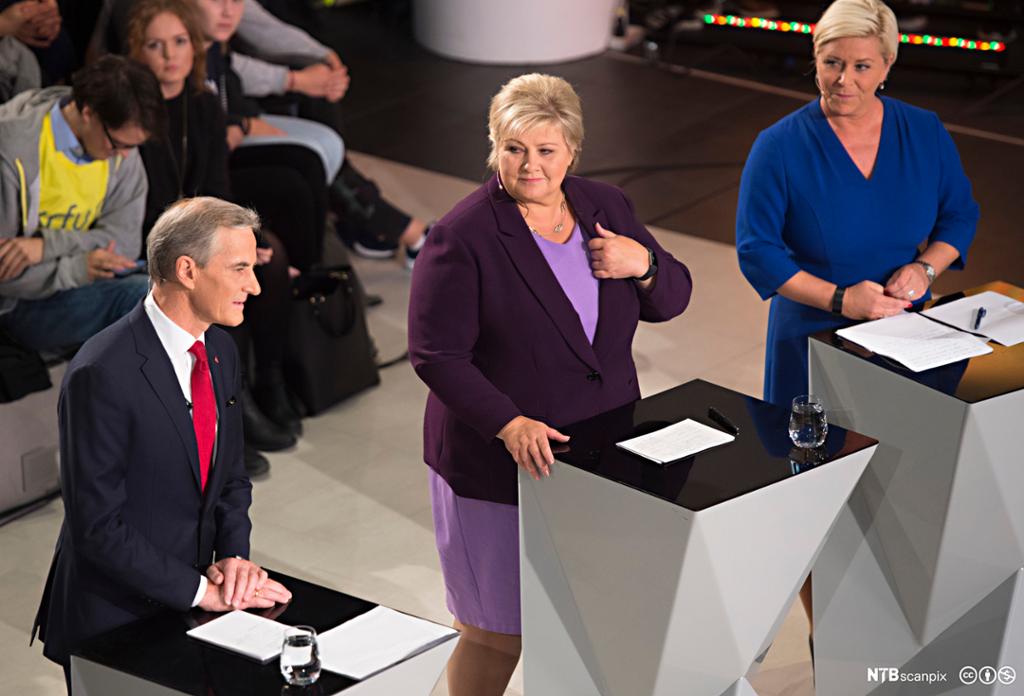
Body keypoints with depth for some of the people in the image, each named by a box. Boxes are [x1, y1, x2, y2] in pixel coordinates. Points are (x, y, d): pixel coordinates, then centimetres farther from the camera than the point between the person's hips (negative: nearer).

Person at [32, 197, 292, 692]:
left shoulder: (219, 351, 4)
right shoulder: (102, 374, -22)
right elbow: (98, 526, -21)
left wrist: (234, 554, -5)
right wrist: (201, 590, -19)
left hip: (190, 613, 7)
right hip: (113, 622, -7)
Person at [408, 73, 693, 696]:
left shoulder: (606, 208, 4)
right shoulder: (462, 237, -14)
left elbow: (672, 300, 12)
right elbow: (437, 357, -17)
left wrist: (644, 264, -11)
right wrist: (509, 425, -29)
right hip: (498, 465, -5)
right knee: (498, 635, 4)